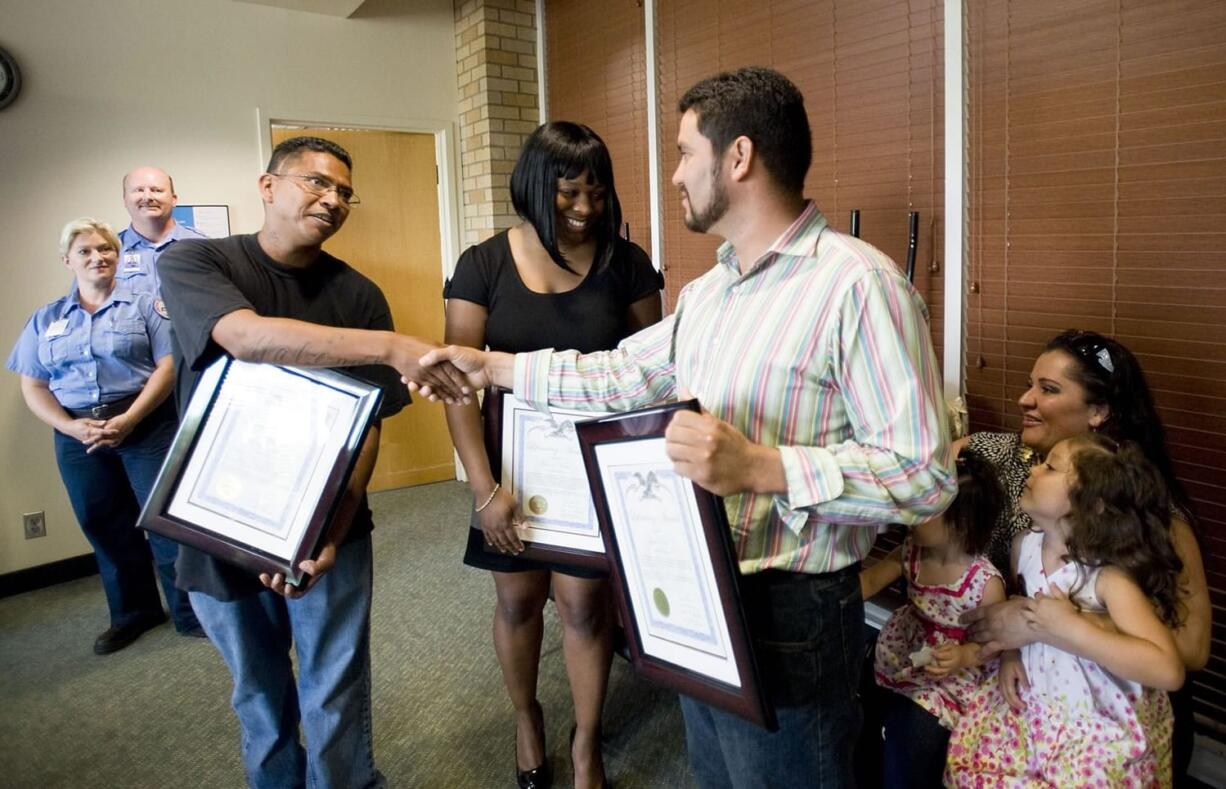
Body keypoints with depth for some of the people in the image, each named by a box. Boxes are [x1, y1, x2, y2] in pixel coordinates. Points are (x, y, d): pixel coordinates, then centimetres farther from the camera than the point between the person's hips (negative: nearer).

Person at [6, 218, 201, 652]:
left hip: (147, 426, -3)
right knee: (107, 528, 12)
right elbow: (32, 387, 9)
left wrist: (128, 420, -15)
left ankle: (191, 613, 6)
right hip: (78, 437, 4)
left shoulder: (143, 305, 3)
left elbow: (168, 365, -6)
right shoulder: (45, 319, 12)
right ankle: (133, 613, 28)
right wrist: (71, 427, -9)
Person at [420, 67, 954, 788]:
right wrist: (493, 366, 16)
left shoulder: (857, 283, -20)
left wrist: (760, 467, -32)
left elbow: (924, 475, -23)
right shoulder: (707, 292, 10)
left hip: (789, 619, -8)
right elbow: (619, 375, 17)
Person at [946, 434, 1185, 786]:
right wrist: (1009, 654, -1)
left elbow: (1168, 671, -34)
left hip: (1097, 730, -5)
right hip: (1033, 707, 6)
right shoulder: (1024, 545, -5)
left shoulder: (1109, 578, -24)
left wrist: (1071, 629, -33)